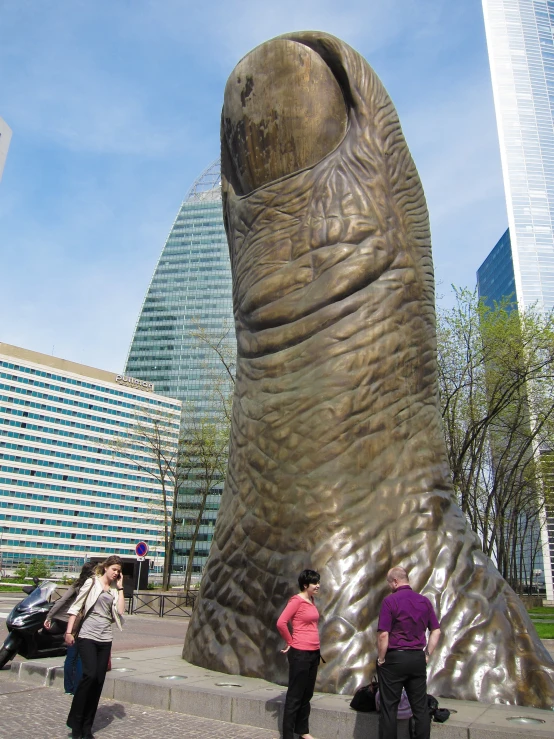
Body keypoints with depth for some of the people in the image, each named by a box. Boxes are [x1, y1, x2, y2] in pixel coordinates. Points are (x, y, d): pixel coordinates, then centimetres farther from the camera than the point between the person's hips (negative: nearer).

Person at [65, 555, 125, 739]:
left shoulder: (114, 589, 12)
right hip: (87, 636, -4)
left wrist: (120, 588, 2)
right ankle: (75, 721, 2)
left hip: (105, 639, 5)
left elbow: (120, 611, 1)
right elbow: (76, 607, -2)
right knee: (90, 675, -16)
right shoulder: (92, 583, 1)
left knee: (99, 681, 4)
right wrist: (69, 631, -9)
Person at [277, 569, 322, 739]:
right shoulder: (297, 600, -16)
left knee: (307, 694, 18)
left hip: (314, 653, 8)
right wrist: (290, 642, -10)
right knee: (295, 695, 3)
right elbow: (281, 623, -22)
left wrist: (317, 650, 14)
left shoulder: (311, 601, 9)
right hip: (300, 653, -8)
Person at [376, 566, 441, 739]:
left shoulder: (390, 600, -12)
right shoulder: (424, 601, 4)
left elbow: (383, 634, -16)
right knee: (421, 708, 13)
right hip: (418, 659, 5)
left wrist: (381, 659, -5)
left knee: (389, 708, 6)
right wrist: (427, 654, 11)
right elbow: (436, 631, 7)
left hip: (394, 658, -5)